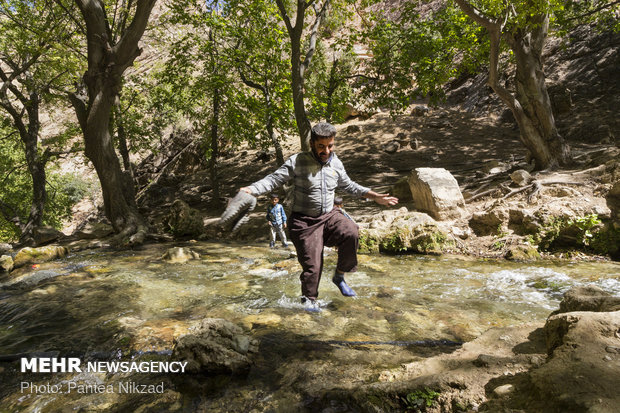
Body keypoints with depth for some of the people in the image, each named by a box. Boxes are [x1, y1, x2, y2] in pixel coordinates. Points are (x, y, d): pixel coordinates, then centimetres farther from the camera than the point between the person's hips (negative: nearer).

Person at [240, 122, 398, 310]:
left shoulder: (336, 163, 5)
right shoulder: (297, 162, -11)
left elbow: (348, 185, 20)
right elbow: (273, 179, -13)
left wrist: (375, 196, 18)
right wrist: (250, 190, -29)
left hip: (329, 216, 4)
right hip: (304, 221, -3)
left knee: (351, 232, -25)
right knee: (312, 264, -3)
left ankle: (339, 276, -4)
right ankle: (308, 299, 24)